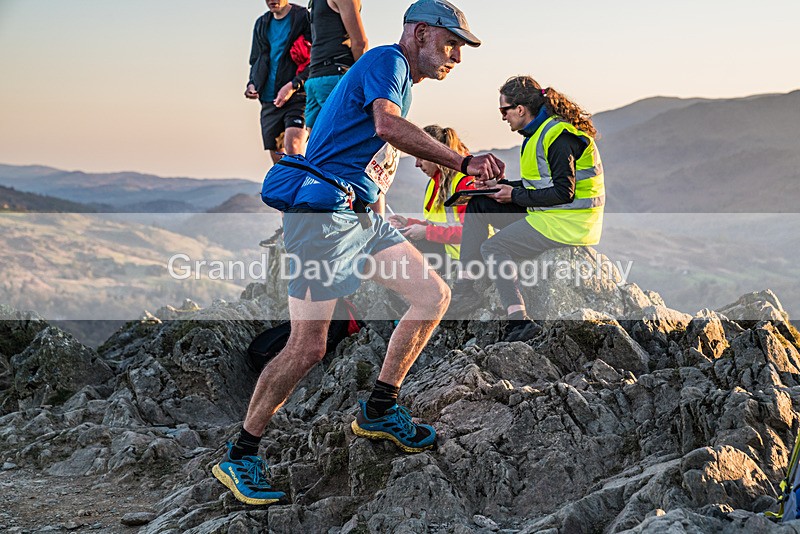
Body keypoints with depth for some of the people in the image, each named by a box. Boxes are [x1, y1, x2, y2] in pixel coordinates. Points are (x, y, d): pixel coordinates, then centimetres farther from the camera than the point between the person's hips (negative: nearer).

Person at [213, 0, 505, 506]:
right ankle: (240, 456, 2)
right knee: (308, 348, -11)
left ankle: (379, 410, 12)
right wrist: (464, 163, -30)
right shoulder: (386, 60, -9)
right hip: (324, 211, -10)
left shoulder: (403, 80, 23)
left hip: (364, 215, 10)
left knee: (434, 295, 1)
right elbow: (388, 126, -29)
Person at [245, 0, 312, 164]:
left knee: (293, 147, -24)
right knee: (277, 158, 5)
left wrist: (293, 85, -17)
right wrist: (252, 83, 6)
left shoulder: (304, 18, -1)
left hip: (297, 96, -6)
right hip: (269, 100, 6)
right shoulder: (261, 24, 19)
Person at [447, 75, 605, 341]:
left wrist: (515, 195, -15)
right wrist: (500, 185, 11)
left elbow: (563, 192, -23)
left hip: (568, 220, -10)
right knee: (478, 206, 9)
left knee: (493, 248, -16)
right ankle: (465, 287, 3)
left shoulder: (559, 137, -19)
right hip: (546, 212, 10)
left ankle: (518, 321, -24)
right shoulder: (540, 131, 13)